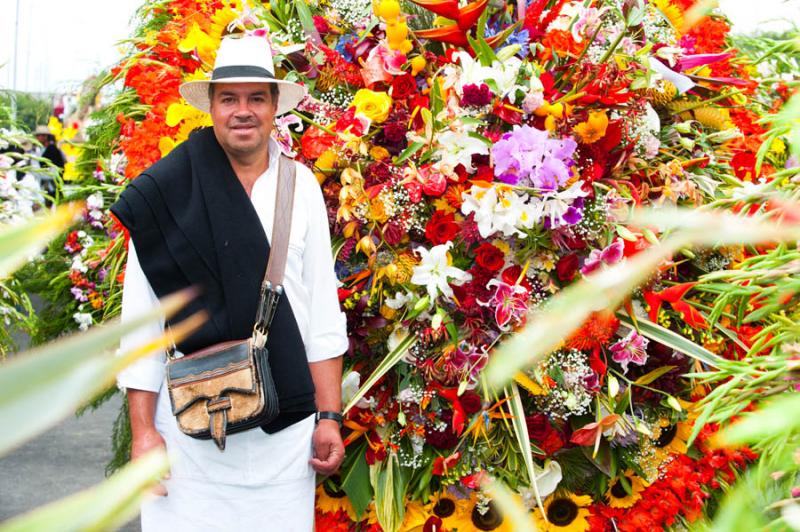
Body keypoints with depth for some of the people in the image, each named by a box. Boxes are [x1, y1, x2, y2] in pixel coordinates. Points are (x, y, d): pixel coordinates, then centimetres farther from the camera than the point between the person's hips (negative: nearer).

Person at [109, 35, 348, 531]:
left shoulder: (301, 186, 4)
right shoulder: (166, 192, -3)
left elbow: (323, 309, 5)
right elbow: (141, 319, -2)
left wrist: (329, 417, 2)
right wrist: (143, 429, -5)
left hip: (287, 430, 2)